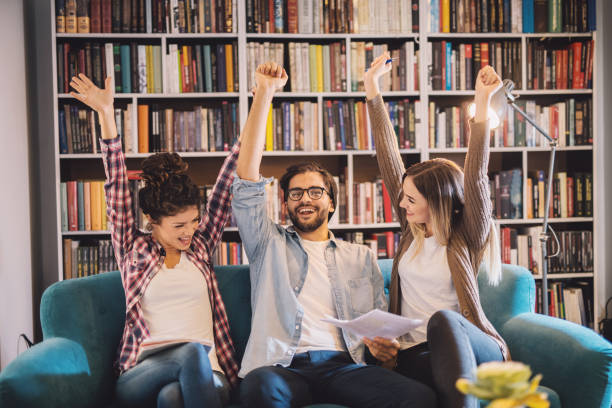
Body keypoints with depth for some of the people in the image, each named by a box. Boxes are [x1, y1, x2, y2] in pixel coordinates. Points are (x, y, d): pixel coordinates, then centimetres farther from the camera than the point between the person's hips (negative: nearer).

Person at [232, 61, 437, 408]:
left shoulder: (361, 257, 27)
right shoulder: (270, 244, 21)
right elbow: (247, 179, 10)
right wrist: (264, 93, 7)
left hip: (343, 366, 1)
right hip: (284, 367, -1)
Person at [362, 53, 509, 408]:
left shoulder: (467, 239, 1)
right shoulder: (412, 232, 12)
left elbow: (476, 179, -14)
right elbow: (389, 161, 10)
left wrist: (482, 106, -22)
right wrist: (373, 91, 8)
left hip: (474, 350, -2)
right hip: (415, 354, 3)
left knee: (443, 320, -38)